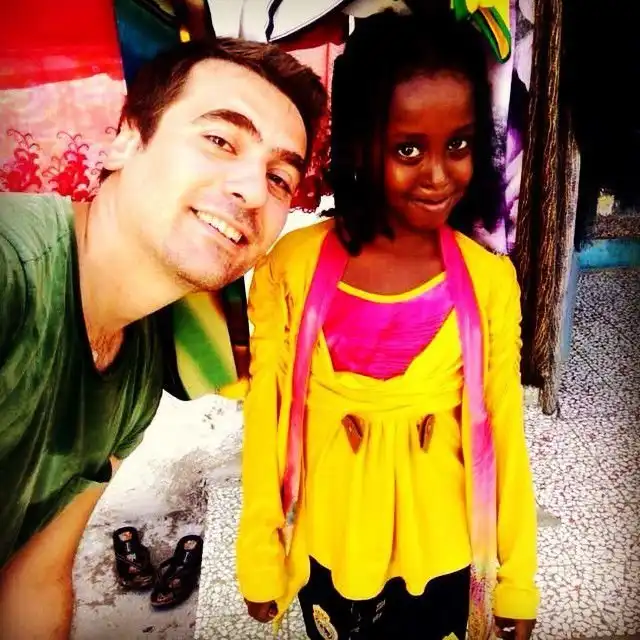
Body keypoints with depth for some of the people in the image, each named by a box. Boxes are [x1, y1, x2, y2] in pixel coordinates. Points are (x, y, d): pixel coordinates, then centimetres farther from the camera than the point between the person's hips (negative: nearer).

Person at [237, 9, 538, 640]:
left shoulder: (489, 280, -15)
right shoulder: (292, 267, -18)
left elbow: (503, 436, -6)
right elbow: (266, 426, -9)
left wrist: (515, 579, 3)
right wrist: (260, 561, 1)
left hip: (443, 552, 1)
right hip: (329, 548, 0)